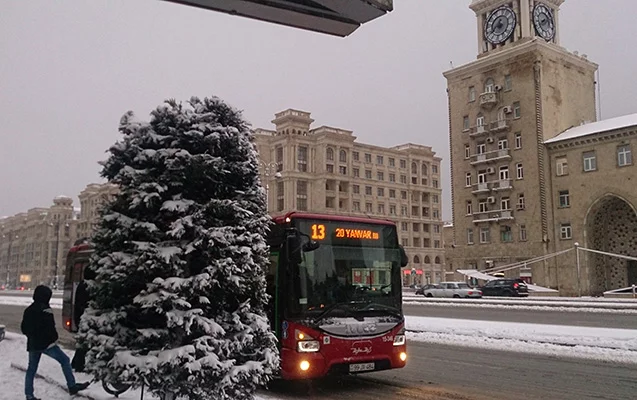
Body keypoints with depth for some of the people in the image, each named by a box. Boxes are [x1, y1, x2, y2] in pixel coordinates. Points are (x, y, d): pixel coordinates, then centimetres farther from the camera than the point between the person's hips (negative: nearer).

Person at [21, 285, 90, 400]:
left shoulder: (28, 310, 12)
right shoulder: (45, 309, -13)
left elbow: (23, 328, 17)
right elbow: (50, 327, -17)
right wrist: (54, 338, -5)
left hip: (32, 344, 8)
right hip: (46, 343, -8)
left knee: (31, 369, 13)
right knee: (64, 360, 0)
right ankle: (72, 386, -2)